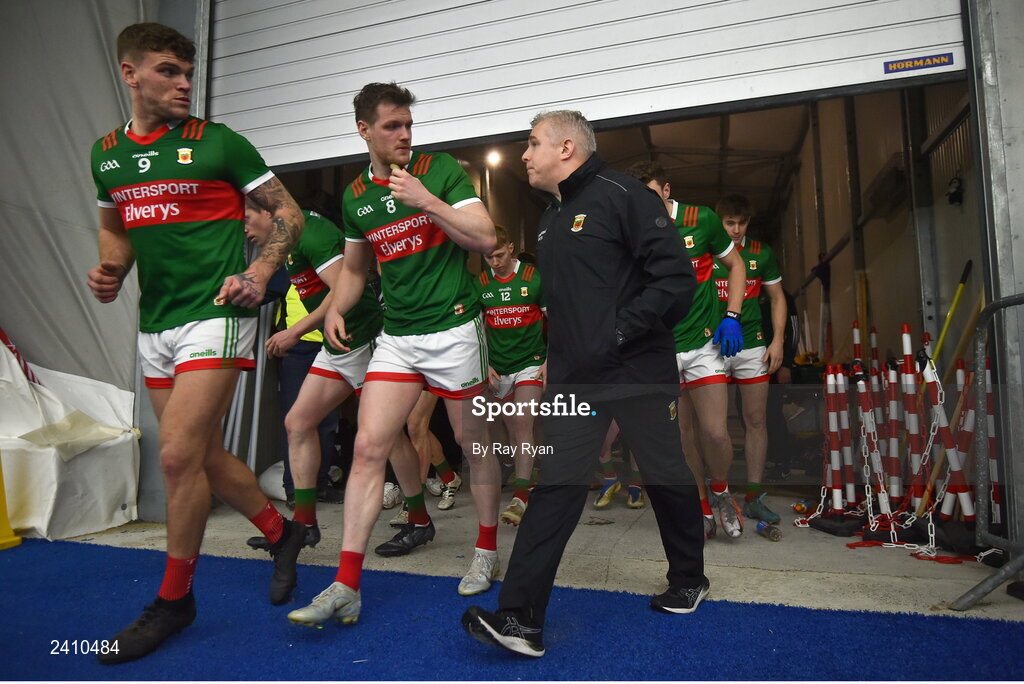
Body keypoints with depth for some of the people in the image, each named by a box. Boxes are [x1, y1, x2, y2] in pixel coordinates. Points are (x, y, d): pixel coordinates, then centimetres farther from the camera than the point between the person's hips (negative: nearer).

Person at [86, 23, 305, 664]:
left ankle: (174, 598, 12)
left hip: (216, 313, -6)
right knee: (205, 455, 11)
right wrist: (110, 271, 5)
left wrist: (259, 271, -13)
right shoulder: (106, 153, 14)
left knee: (179, 455, -9)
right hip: (155, 324, 7)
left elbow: (289, 213, 0)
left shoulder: (218, 142, -3)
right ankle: (282, 532, 33)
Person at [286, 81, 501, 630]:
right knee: (368, 448, -4)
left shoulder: (441, 170, -3)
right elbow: (354, 266, 21)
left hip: (453, 328, -4)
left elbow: (486, 238, -11)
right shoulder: (355, 197, 10)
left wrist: (426, 200, -20)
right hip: (396, 337, 4)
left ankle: (486, 551, 30)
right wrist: (336, 309, 3)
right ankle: (346, 586, 3)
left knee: (472, 444, 8)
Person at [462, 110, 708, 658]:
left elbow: (676, 277, -16)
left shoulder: (620, 195, -9)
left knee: (666, 477, 11)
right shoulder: (549, 219, 16)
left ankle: (688, 581, 36)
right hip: (573, 379, 7)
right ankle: (520, 618, 3)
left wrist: (620, 331, -19)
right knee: (555, 486, 0)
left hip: (638, 372, -6)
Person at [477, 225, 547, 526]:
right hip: (498, 369, 4)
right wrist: (485, 364, 2)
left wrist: (550, 362, -7)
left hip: (530, 363, -3)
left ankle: (519, 497, -17)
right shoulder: (481, 283, 3)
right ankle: (523, 483, 25)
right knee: (512, 430, 10)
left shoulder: (533, 278, -5)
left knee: (524, 425, -15)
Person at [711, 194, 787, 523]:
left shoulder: (761, 253, 8)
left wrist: (778, 339, 3)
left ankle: (753, 497, 12)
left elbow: (777, 297, 13)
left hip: (752, 345, 2)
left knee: (755, 420, 3)